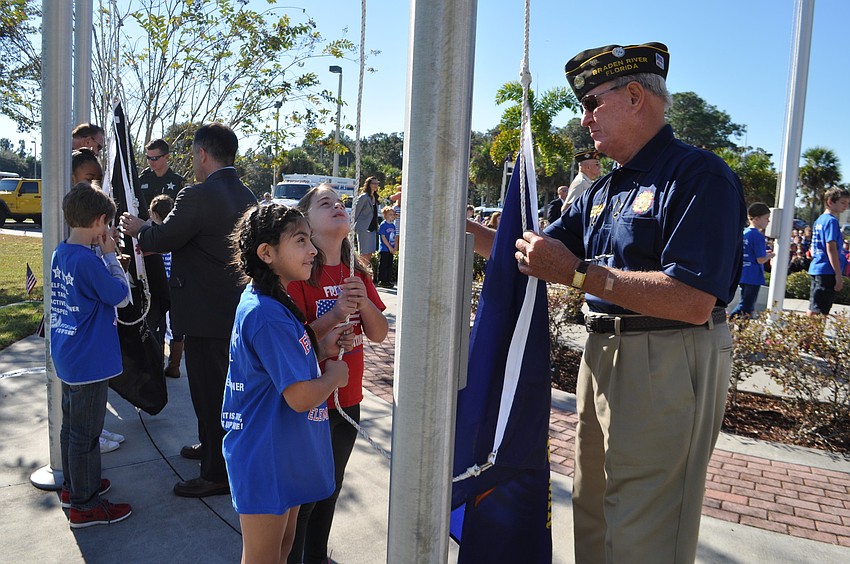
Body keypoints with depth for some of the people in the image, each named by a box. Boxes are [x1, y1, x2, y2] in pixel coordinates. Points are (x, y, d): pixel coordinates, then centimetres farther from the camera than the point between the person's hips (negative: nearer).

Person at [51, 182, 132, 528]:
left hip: (67, 357, 10)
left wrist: (101, 252, 3)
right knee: (86, 433, 2)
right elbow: (121, 296, -15)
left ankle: (73, 486, 39)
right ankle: (84, 506, 14)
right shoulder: (88, 260, -24)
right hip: (90, 360, -9)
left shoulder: (60, 253, 4)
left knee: (71, 425, 22)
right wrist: (109, 253, -11)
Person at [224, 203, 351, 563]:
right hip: (265, 457, -9)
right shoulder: (267, 314, -26)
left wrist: (321, 350, 0)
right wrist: (334, 374, -11)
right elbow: (301, 397, -29)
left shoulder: (272, 302, 6)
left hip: (284, 452, 9)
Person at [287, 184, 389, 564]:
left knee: (330, 490, 22)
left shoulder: (357, 274, 5)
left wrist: (364, 302, -15)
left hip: (347, 401, 6)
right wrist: (334, 315, -29)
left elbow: (379, 335, 2)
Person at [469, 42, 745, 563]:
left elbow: (694, 302, -25)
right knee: (592, 515, 21)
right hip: (602, 355, 9)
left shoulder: (699, 175, -14)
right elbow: (539, 255, 18)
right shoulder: (604, 191, 14)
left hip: (668, 363, -8)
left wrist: (577, 274, -24)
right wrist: (465, 228, 7)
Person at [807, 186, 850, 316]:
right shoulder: (831, 221, -12)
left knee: (814, 309, 14)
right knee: (818, 311, -7)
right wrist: (839, 274, -16)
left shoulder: (819, 220, 16)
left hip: (815, 270, 9)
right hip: (827, 272, -9)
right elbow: (831, 249, -17)